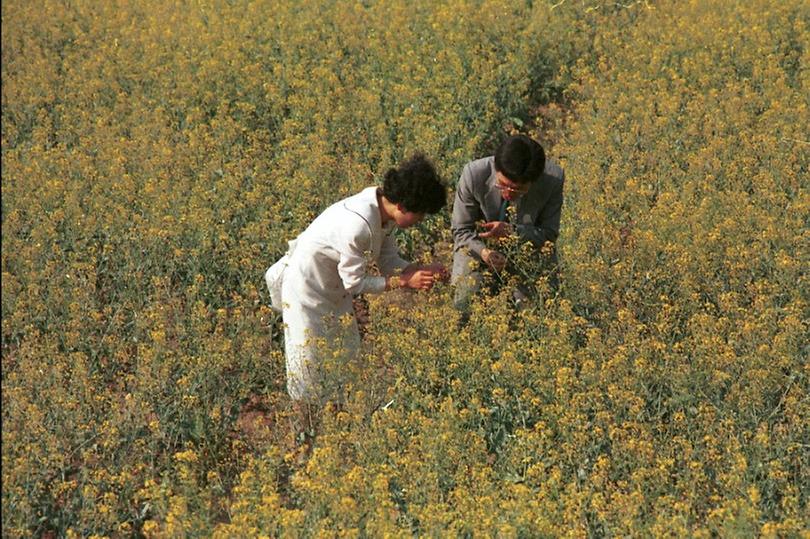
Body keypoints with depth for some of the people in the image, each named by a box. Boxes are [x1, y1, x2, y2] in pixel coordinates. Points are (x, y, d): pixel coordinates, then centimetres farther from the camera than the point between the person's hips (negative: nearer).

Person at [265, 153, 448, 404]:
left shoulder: (382, 209, -9)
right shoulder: (358, 225, -35)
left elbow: (389, 261, 2)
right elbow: (355, 282, -25)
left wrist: (423, 270, -14)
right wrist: (405, 282, -23)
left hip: (335, 290, 9)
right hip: (308, 288, -9)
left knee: (348, 354, 12)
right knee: (312, 363, 2)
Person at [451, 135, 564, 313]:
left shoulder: (553, 179, -26)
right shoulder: (474, 174, -28)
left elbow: (549, 234, -12)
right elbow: (461, 230, -13)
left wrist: (511, 231, -31)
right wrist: (483, 252, -34)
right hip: (479, 245, -1)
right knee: (464, 303, -19)